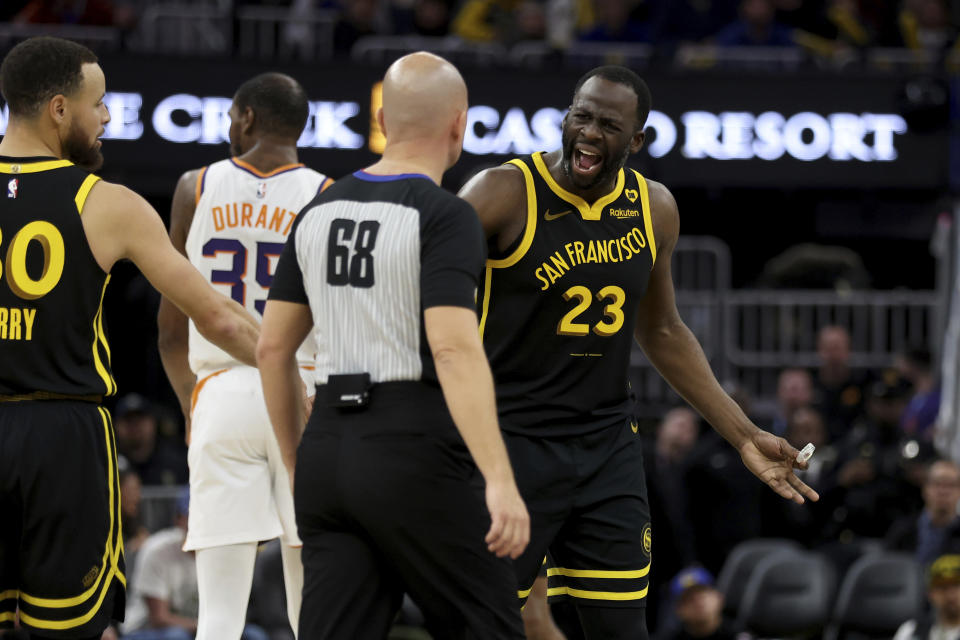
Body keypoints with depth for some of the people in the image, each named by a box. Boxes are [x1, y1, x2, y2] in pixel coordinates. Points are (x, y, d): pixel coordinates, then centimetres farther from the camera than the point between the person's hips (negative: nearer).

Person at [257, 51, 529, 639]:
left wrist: (298, 461, 25)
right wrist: (500, 480, -26)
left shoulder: (320, 211, 11)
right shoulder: (445, 217, -9)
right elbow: (454, 349, -21)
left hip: (330, 451, 6)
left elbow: (273, 348, 14)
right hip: (416, 454, -6)